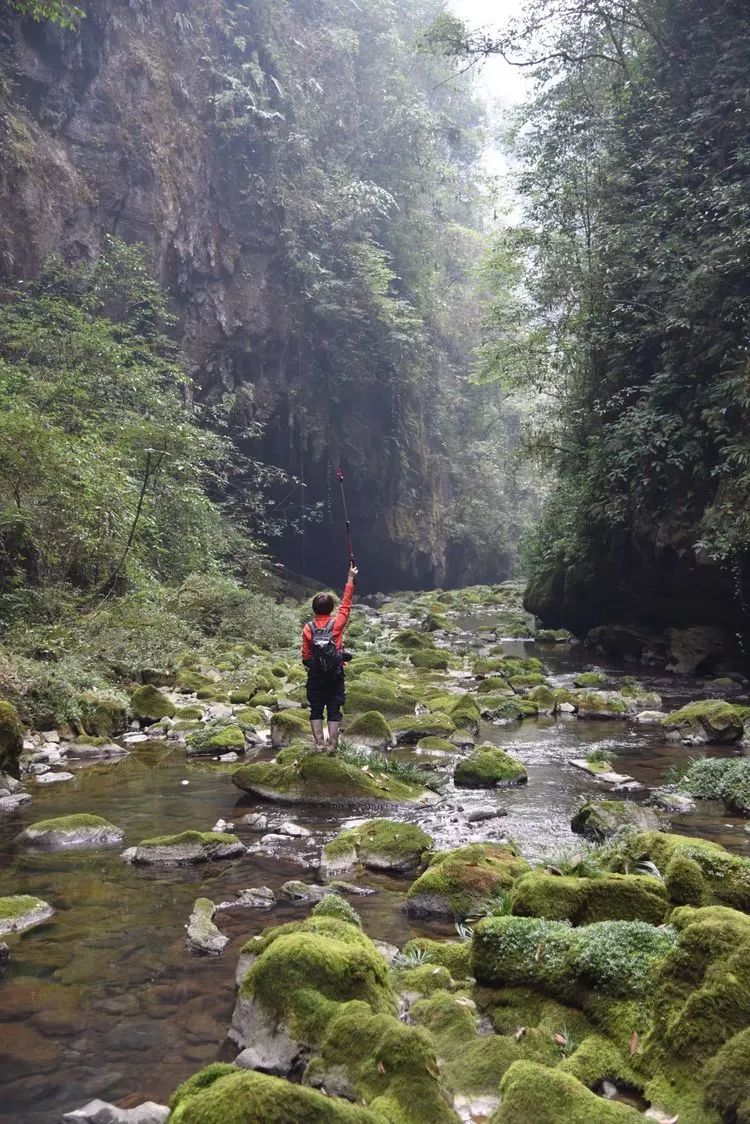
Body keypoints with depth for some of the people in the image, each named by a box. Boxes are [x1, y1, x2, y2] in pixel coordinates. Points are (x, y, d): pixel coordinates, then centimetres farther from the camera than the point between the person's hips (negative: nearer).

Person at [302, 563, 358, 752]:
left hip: (315, 676, 1)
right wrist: (350, 579, 8)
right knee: (334, 711, 5)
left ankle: (319, 743, 5)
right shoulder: (337, 623, -9)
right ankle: (332, 745, 3)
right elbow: (346, 604, 2)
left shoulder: (308, 628, -6)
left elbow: (305, 655, -2)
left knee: (316, 710, 10)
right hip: (336, 675, 0)